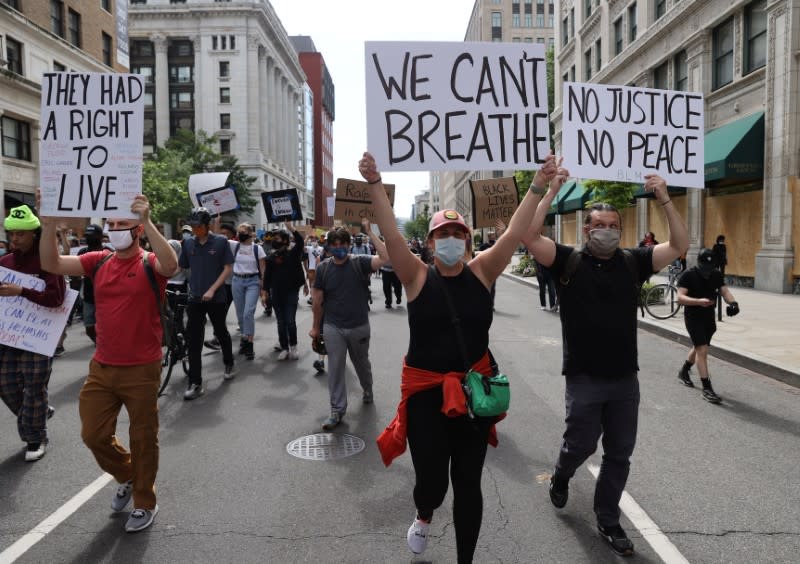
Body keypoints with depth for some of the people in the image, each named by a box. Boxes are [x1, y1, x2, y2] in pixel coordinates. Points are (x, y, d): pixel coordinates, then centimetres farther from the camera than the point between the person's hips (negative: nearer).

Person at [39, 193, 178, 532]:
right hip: (101, 368, 5)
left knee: (143, 439, 9)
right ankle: (127, 477, 41)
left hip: (141, 370, -5)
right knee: (93, 435, 13)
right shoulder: (99, 261, 4)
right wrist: (49, 223, -16)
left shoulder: (150, 264, -10)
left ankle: (145, 503, 29)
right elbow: (52, 264, -5)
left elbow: (171, 265, -33)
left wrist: (147, 222, -38)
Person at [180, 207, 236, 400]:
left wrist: (212, 289, -14)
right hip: (194, 298, 2)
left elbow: (228, 268, -6)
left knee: (221, 332, 15)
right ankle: (195, 384, 0)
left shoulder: (220, 242, -4)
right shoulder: (188, 244, 5)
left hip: (216, 297, -2)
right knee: (194, 341, -3)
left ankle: (229, 364, 40)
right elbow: (180, 267, 10)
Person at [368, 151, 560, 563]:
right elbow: (391, 236, -17)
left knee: (468, 484, 10)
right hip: (426, 390, -1)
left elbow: (514, 235, -7)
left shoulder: (481, 272, -1)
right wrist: (375, 184, -27)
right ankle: (423, 517, 43)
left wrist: (538, 186, -13)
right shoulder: (418, 277, -6)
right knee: (431, 481, 4)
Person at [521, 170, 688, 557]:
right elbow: (529, 236, -18)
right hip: (584, 379, -3)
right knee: (581, 444, 11)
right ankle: (561, 476, 46)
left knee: (619, 454, 12)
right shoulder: (568, 261, -6)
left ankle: (608, 522, 29)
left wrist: (664, 199, -11)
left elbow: (680, 245, -2)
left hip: (625, 379, 3)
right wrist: (552, 191, -19)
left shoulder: (633, 262, 3)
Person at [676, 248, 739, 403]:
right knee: (702, 350, -14)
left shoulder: (717, 275, 0)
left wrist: (733, 302, -32)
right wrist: (699, 301, -42)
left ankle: (684, 371, 46)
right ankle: (707, 389, -11)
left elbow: (724, 291, -10)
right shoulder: (688, 276, -18)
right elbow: (680, 297, -26)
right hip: (693, 317, -6)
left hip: (709, 317, 6)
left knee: (698, 348, 22)